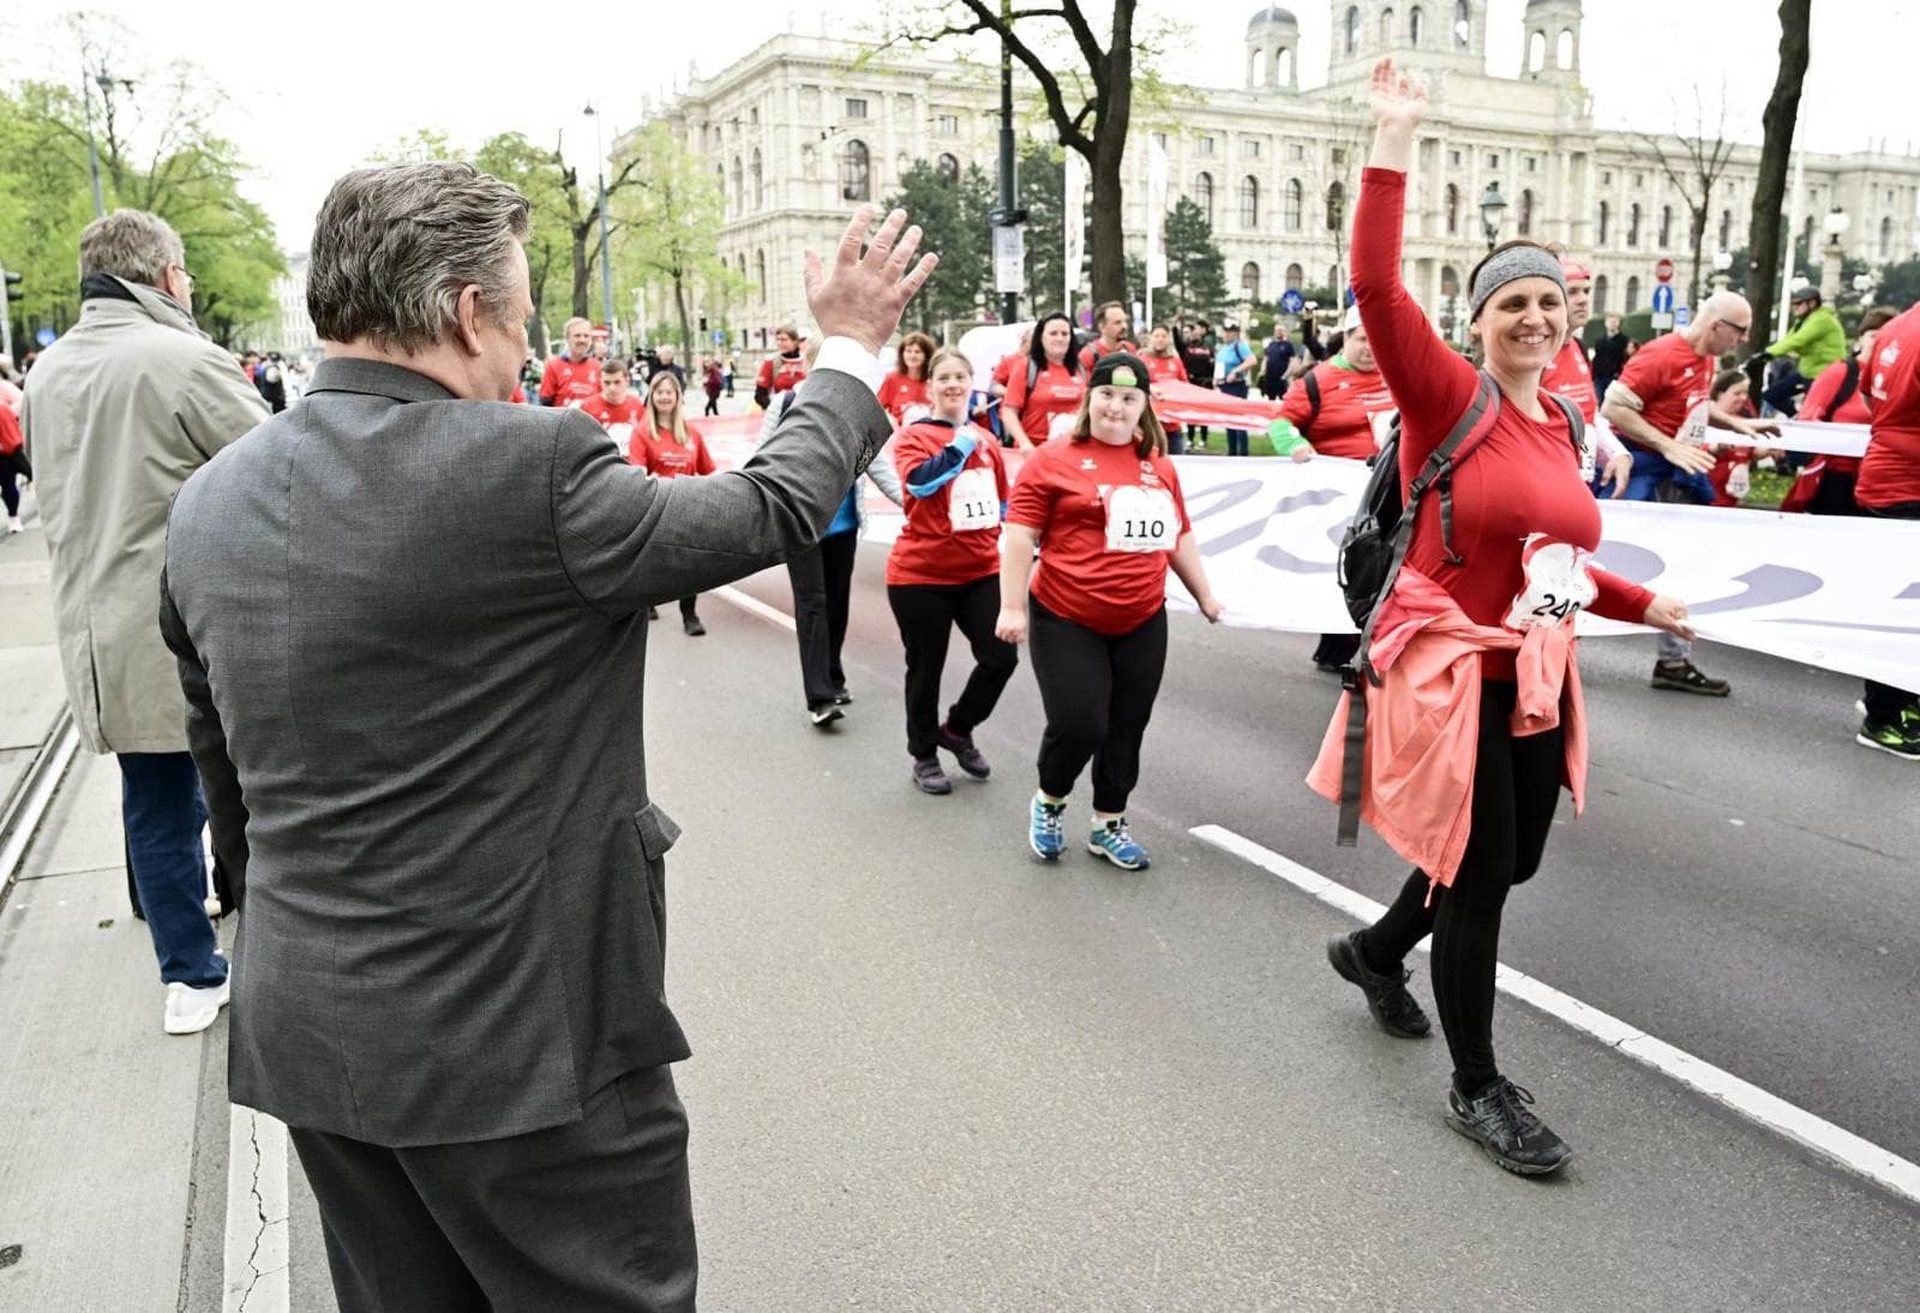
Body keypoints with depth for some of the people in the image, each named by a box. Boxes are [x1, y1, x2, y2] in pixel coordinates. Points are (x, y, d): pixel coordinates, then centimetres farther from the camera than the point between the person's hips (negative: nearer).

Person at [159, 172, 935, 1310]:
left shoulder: (208, 505, 1)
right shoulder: (529, 467, -21)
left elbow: (227, 779, 12)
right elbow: (774, 509, -8)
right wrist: (853, 349, 8)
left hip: (303, 1033, 7)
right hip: (522, 1036, -7)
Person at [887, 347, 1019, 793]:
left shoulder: (987, 440, 9)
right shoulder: (913, 435, -5)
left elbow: (1001, 501, 22)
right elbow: (920, 481, -25)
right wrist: (961, 444, -17)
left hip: (980, 571, 5)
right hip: (921, 575, -4)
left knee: (1001, 656, -3)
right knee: (926, 668, 6)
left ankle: (958, 729, 23)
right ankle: (924, 757, 24)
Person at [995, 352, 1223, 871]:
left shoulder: (1159, 464, 9)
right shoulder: (1054, 458, -7)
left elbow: (1180, 536, 19)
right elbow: (1018, 535, -9)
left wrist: (1204, 595, 23)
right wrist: (1012, 606, -14)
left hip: (1143, 623, 5)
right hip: (1066, 621, -5)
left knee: (1126, 728, 10)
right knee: (1078, 724, -8)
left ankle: (1109, 826, 27)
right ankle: (1049, 803, 21)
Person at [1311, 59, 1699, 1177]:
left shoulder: (1565, 422, 10)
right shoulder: (1449, 398, -10)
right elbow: (1377, 286, -23)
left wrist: (1641, 604, 15)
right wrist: (1396, 143, -21)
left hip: (1538, 685, 7)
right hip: (1451, 682, -7)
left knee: (1509, 865, 19)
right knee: (1477, 882, 1)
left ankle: (1375, 951, 46)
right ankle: (1480, 1088, 20)